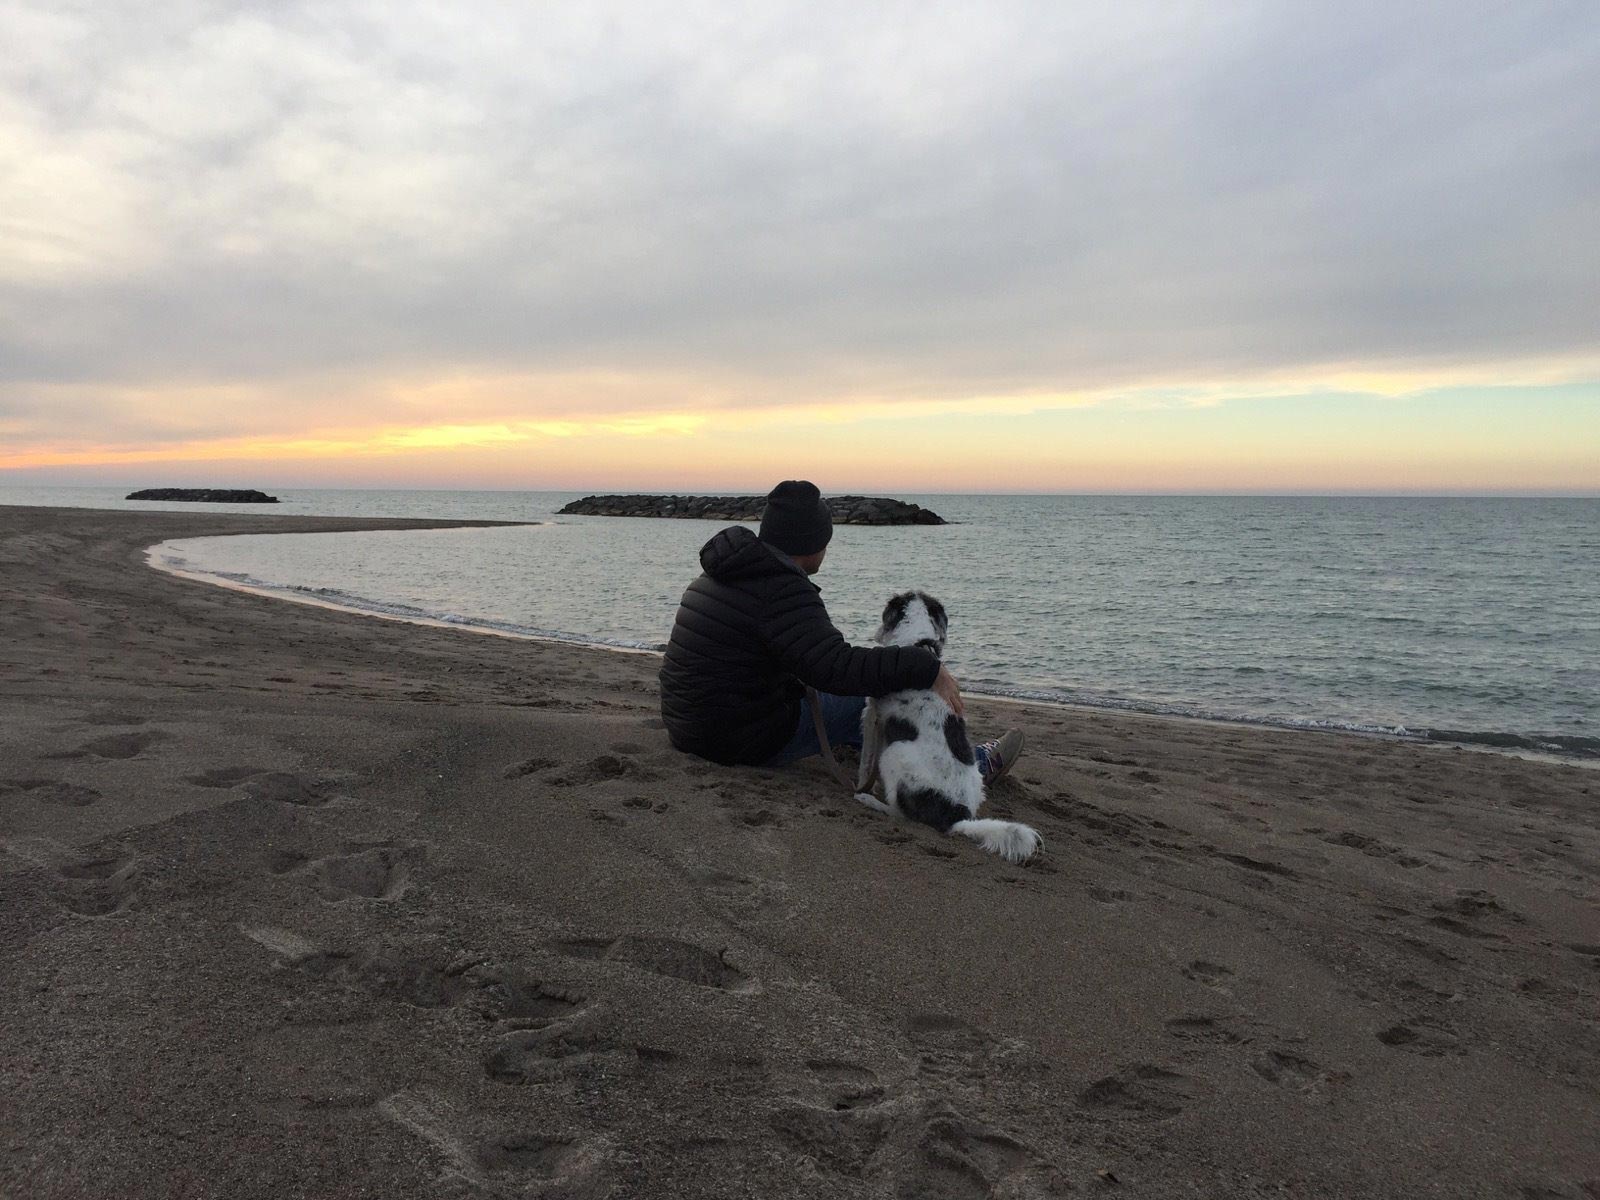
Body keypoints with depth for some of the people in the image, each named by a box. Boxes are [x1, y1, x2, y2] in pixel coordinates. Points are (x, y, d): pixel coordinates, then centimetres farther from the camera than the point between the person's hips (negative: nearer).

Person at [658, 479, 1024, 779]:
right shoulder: (783, 592, -22)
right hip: (749, 743, -9)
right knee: (873, 706, 3)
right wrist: (927, 669, -29)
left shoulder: (720, 577, 10)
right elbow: (838, 668, -33)